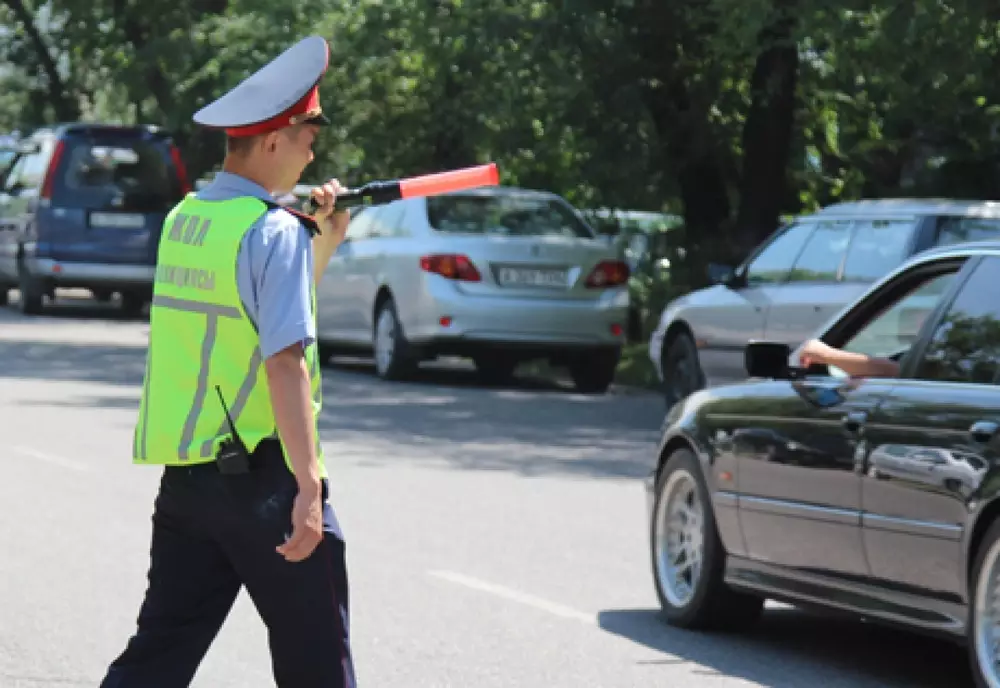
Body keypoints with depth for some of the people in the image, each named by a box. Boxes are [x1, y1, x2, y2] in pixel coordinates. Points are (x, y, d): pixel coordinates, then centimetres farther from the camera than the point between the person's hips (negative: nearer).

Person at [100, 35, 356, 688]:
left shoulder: (184, 219, 11)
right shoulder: (274, 230, -14)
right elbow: (285, 362, -22)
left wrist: (324, 241, 18)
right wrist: (308, 486, -25)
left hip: (185, 474, 7)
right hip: (262, 475, -7)